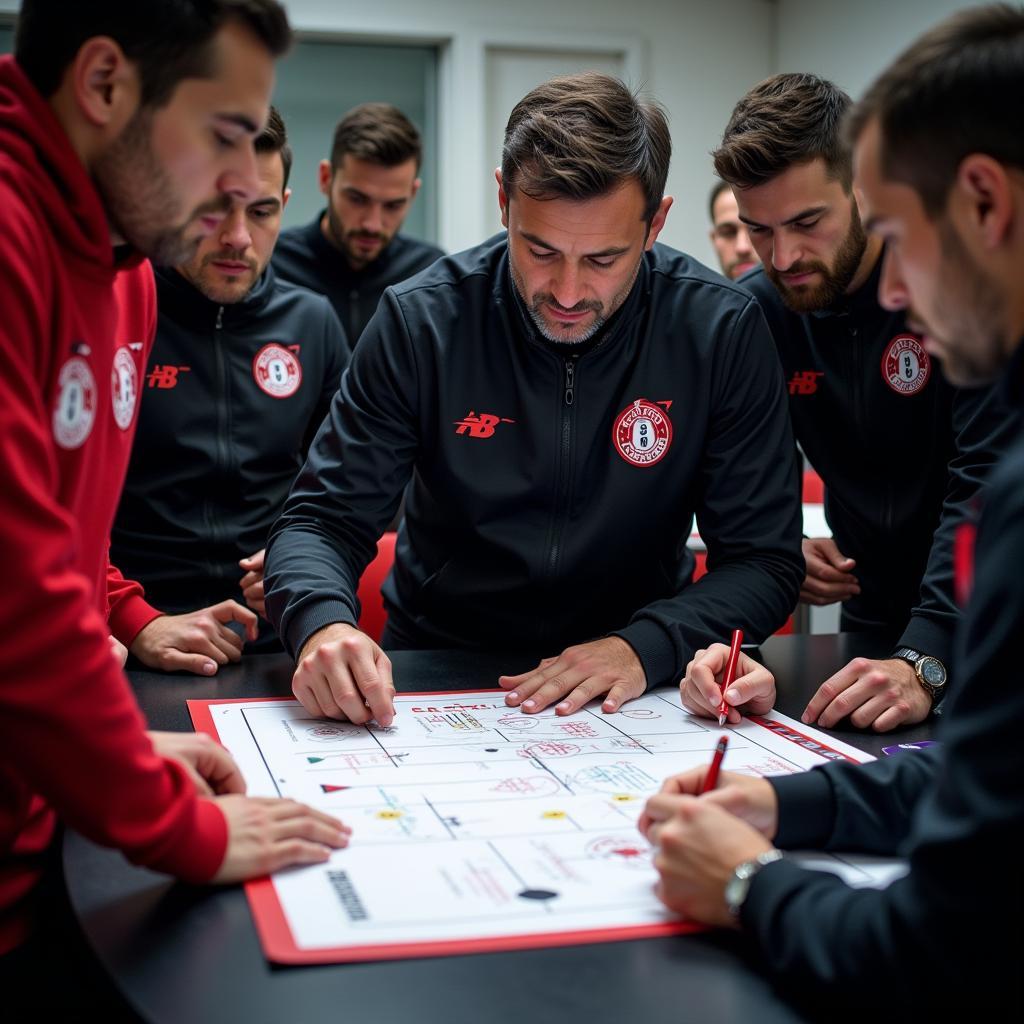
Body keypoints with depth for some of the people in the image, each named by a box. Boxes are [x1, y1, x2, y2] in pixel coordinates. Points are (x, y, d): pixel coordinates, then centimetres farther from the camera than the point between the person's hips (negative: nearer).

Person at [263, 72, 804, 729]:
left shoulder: (723, 332, -10)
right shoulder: (421, 321, -10)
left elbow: (766, 560, -6)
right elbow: (323, 520, -7)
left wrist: (644, 647, -24)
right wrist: (322, 622, -30)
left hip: (627, 692, 0)